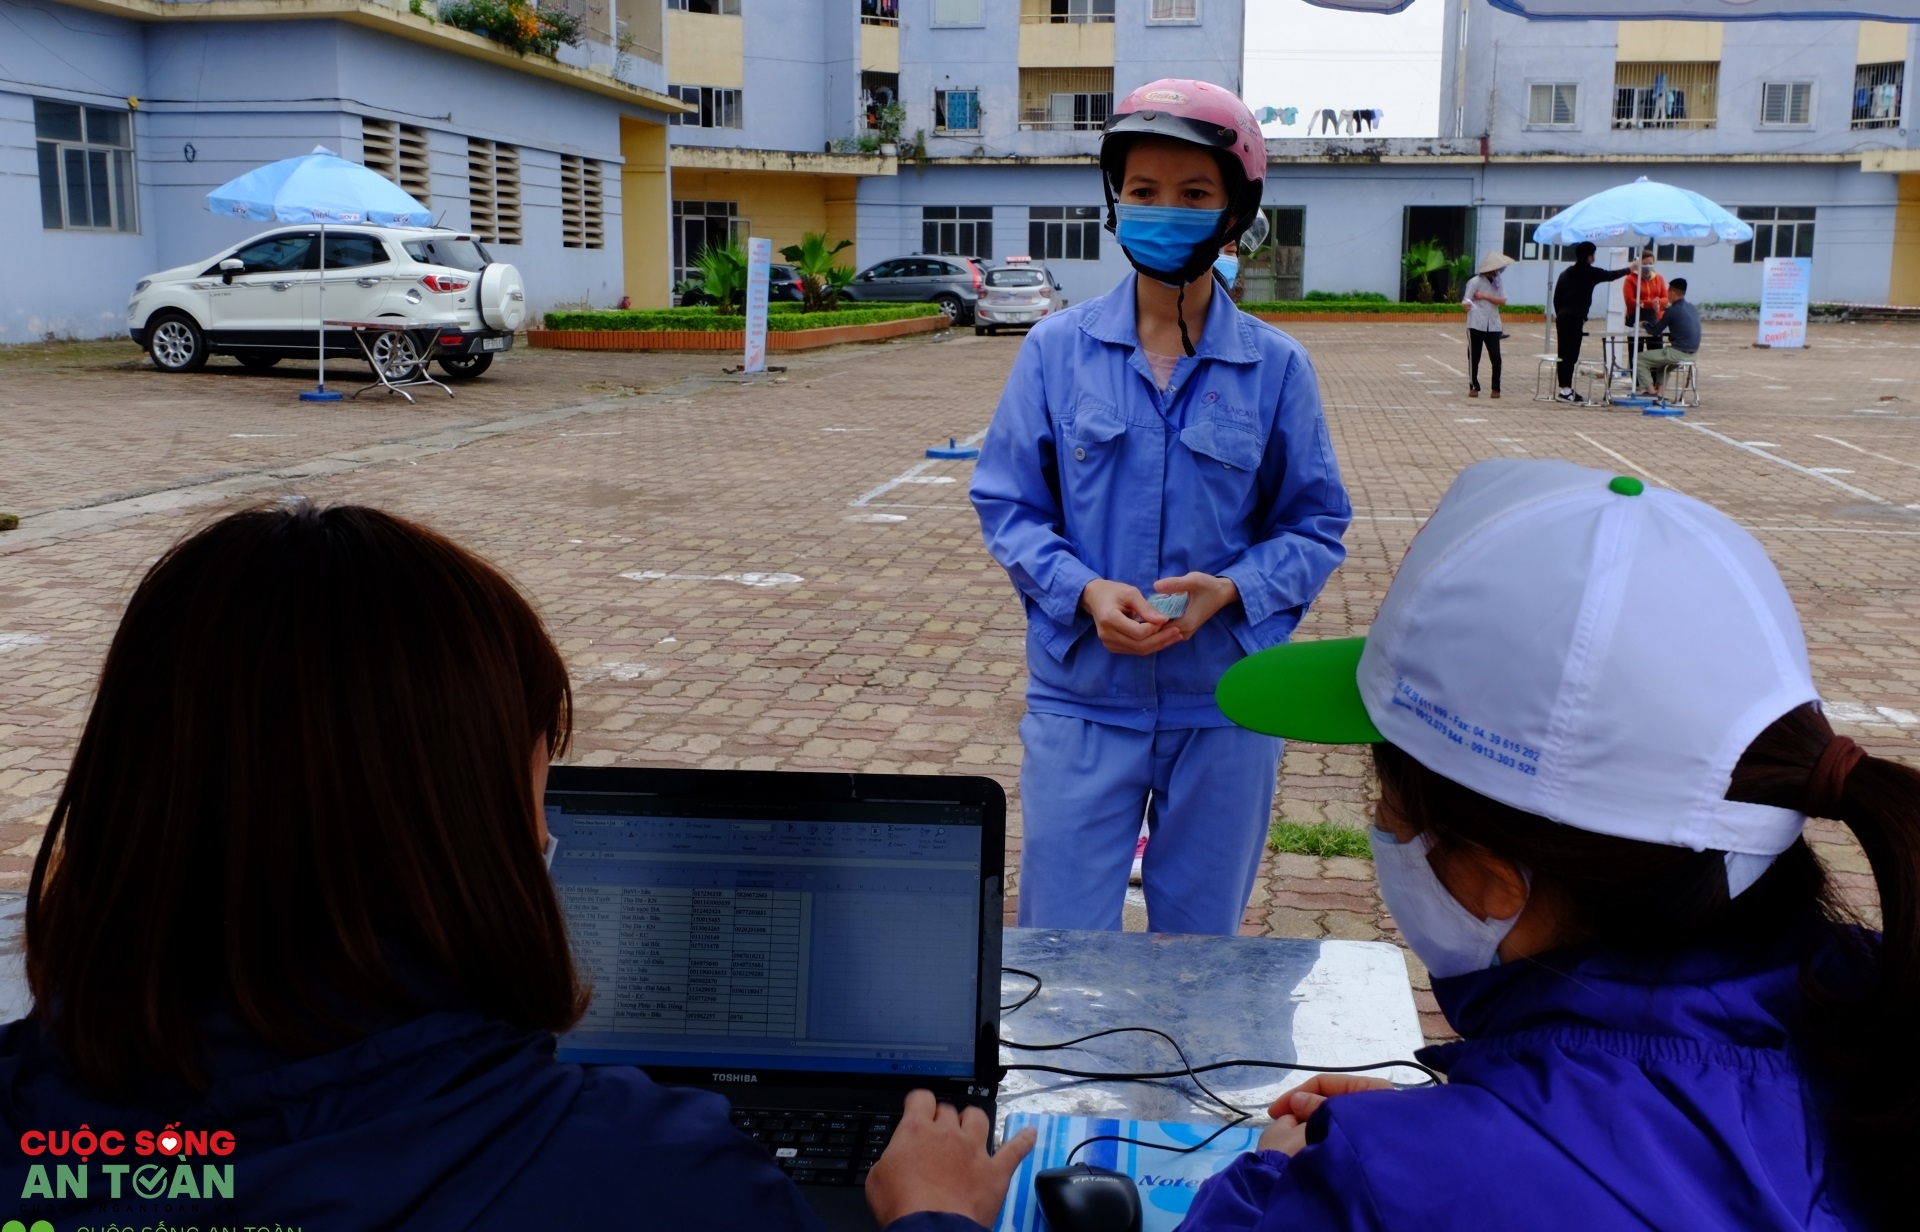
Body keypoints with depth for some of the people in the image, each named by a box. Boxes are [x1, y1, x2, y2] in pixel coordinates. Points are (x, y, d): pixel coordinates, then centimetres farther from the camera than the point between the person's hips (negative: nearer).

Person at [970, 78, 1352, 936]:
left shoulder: (1276, 367, -1)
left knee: (1201, 951, 16)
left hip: (1225, 706, 1)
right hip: (1082, 699, 0)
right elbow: (1005, 504, 1)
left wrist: (1232, 589, -17)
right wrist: (1084, 591, -16)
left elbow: (1315, 526, 3)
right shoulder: (1057, 349, -2)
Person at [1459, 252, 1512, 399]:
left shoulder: (1497, 282, 9)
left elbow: (1502, 301, 0)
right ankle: (1474, 387, 13)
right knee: (1474, 357, 3)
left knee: (1496, 357, 0)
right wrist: (1465, 305, -38)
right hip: (1476, 325, -4)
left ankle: (1496, 388, 8)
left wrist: (1486, 296, -12)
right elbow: (1465, 301, -14)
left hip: (1493, 326, 4)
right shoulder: (1475, 282, -8)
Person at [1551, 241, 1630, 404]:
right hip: (1576, 319, -6)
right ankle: (1565, 389, -12)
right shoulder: (1590, 273, -1)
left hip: (1562, 317, 6)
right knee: (1571, 354, -8)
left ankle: (1563, 388, 12)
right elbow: (1610, 275, 15)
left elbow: (1556, 297, 13)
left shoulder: (1565, 273, 13)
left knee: (1563, 353, 8)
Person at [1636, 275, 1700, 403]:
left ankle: (1651, 391, 0)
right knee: (1662, 357, 37)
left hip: (1678, 353, -8)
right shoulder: (1693, 309, 12)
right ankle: (1661, 393, 26)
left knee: (1639, 359, 3)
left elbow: (1655, 332, -4)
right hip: (1692, 353, 8)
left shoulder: (1672, 310, -11)